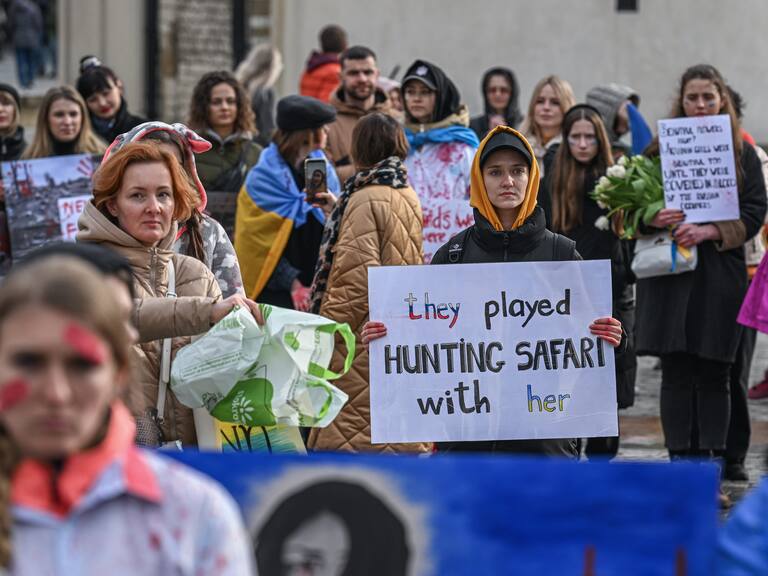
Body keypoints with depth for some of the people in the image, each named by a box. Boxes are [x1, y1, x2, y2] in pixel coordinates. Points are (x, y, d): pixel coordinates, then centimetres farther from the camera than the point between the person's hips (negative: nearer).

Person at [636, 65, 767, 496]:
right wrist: (655, 219, -14)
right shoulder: (662, 149, 8)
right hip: (671, 271, 1)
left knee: (715, 375, 1)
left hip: (721, 273, 0)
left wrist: (710, 231, -14)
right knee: (677, 373, 0)